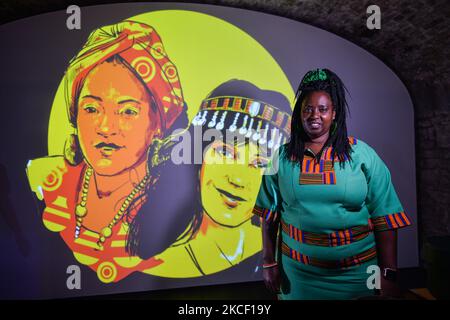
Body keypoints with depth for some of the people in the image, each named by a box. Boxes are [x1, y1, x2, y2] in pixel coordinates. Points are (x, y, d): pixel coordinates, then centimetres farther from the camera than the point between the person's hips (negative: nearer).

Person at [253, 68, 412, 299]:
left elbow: (385, 218, -5)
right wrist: (269, 262, 3)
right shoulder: (283, 157, -2)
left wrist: (388, 275, -7)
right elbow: (269, 215, 2)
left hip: (357, 271, 0)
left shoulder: (362, 154, -6)